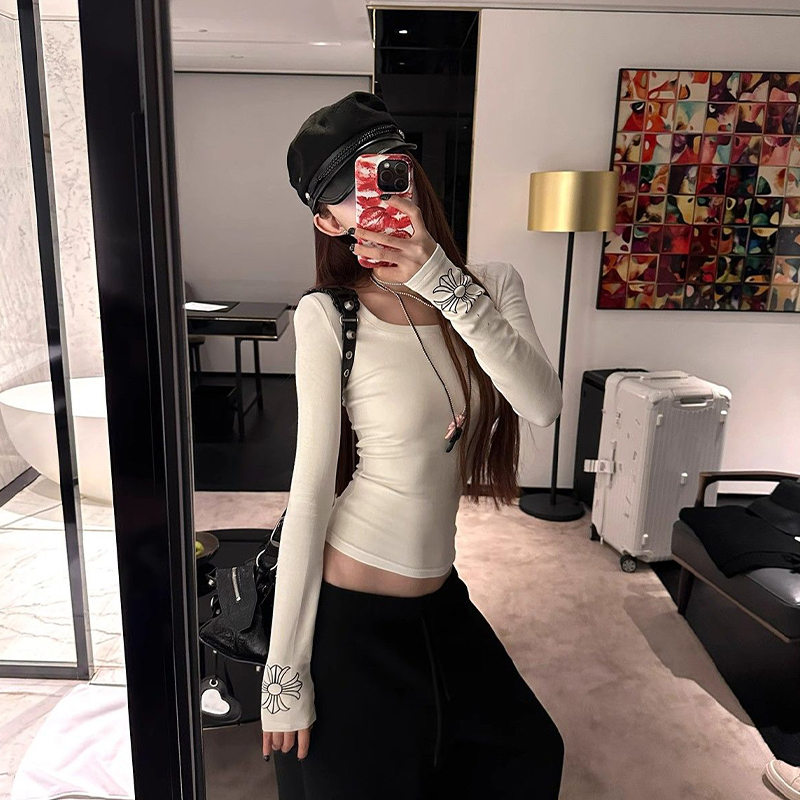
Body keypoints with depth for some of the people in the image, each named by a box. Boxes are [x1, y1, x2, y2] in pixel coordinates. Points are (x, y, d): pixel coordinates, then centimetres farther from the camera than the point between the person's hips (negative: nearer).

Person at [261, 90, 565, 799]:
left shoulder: (493, 284, -3)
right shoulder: (331, 317, -17)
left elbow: (543, 406, -18)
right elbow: (310, 493, -17)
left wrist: (446, 285, -27)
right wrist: (286, 674, -14)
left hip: (438, 593, 6)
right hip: (350, 605, -5)